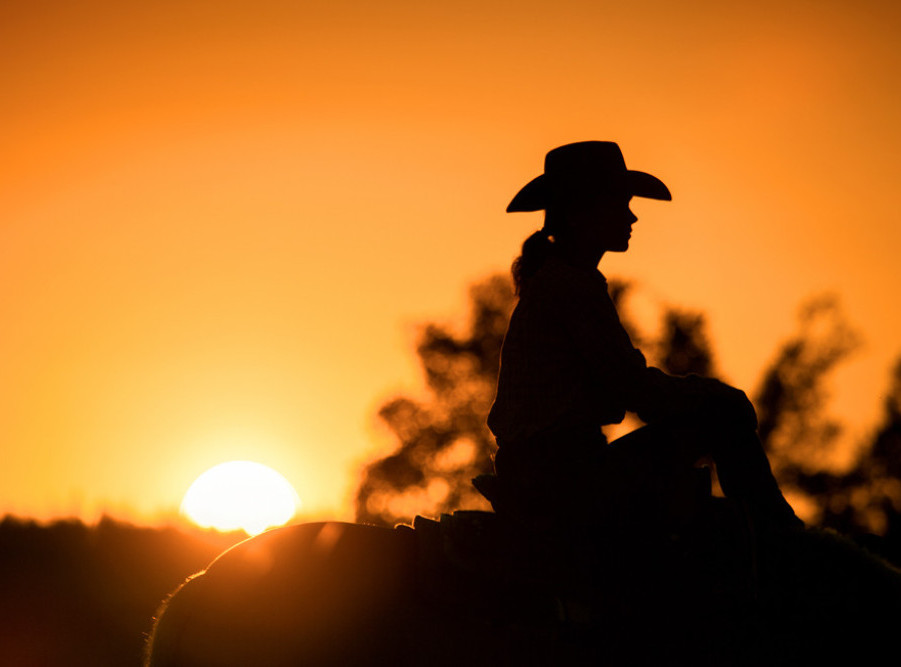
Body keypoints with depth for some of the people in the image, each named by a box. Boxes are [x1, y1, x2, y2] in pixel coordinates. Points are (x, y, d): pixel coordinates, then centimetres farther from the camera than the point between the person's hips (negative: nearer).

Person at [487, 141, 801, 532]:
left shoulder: (548, 280, 18)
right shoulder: (573, 286, -12)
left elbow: (614, 387, 19)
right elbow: (633, 388, -15)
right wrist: (714, 393, 0)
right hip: (567, 475, -11)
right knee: (723, 411, -7)